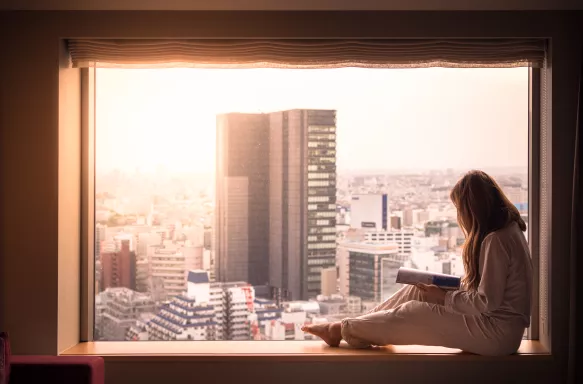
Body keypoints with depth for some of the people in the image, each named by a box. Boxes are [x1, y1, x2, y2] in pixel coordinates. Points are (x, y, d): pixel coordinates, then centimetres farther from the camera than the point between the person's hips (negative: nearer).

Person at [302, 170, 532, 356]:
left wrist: (445, 298, -10)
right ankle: (351, 328, 12)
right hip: (499, 326, 9)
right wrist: (451, 287, 7)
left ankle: (341, 330, 11)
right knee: (416, 291, 7)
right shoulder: (509, 230, 11)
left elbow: (487, 302, -23)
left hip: (497, 332, -9)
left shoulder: (496, 240, -21)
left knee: (411, 313, -5)